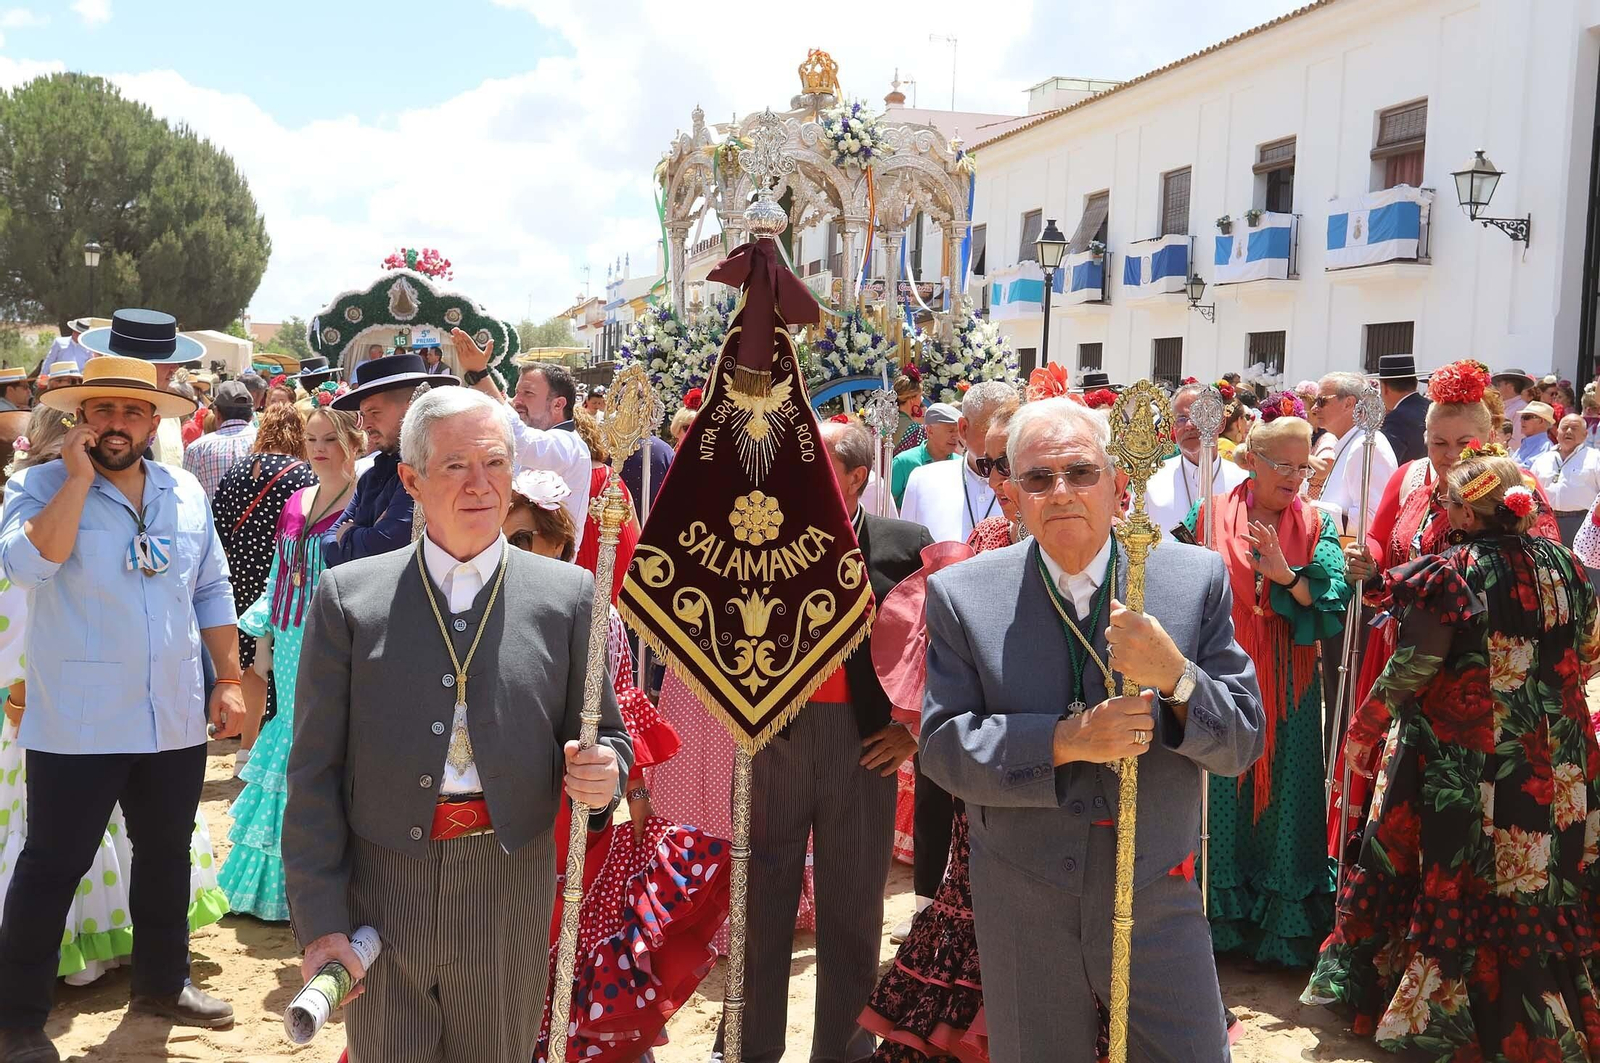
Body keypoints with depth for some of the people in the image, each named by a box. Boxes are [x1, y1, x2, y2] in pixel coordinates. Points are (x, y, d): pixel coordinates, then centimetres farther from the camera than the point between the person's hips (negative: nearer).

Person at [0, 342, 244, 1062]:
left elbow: (211, 592, 12)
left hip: (176, 723, 5)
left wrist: (230, 680, 8)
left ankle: (163, 981, 36)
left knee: (166, 858, 18)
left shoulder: (185, 492, 6)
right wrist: (79, 477, -22)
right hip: (77, 726, -4)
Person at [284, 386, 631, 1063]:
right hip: (382, 887, 0)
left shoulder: (566, 594, 1)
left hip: (510, 890, 0)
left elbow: (604, 735, 6)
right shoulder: (348, 596, 1)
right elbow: (315, 771, 0)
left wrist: (602, 774, -17)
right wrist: (319, 920, -4)